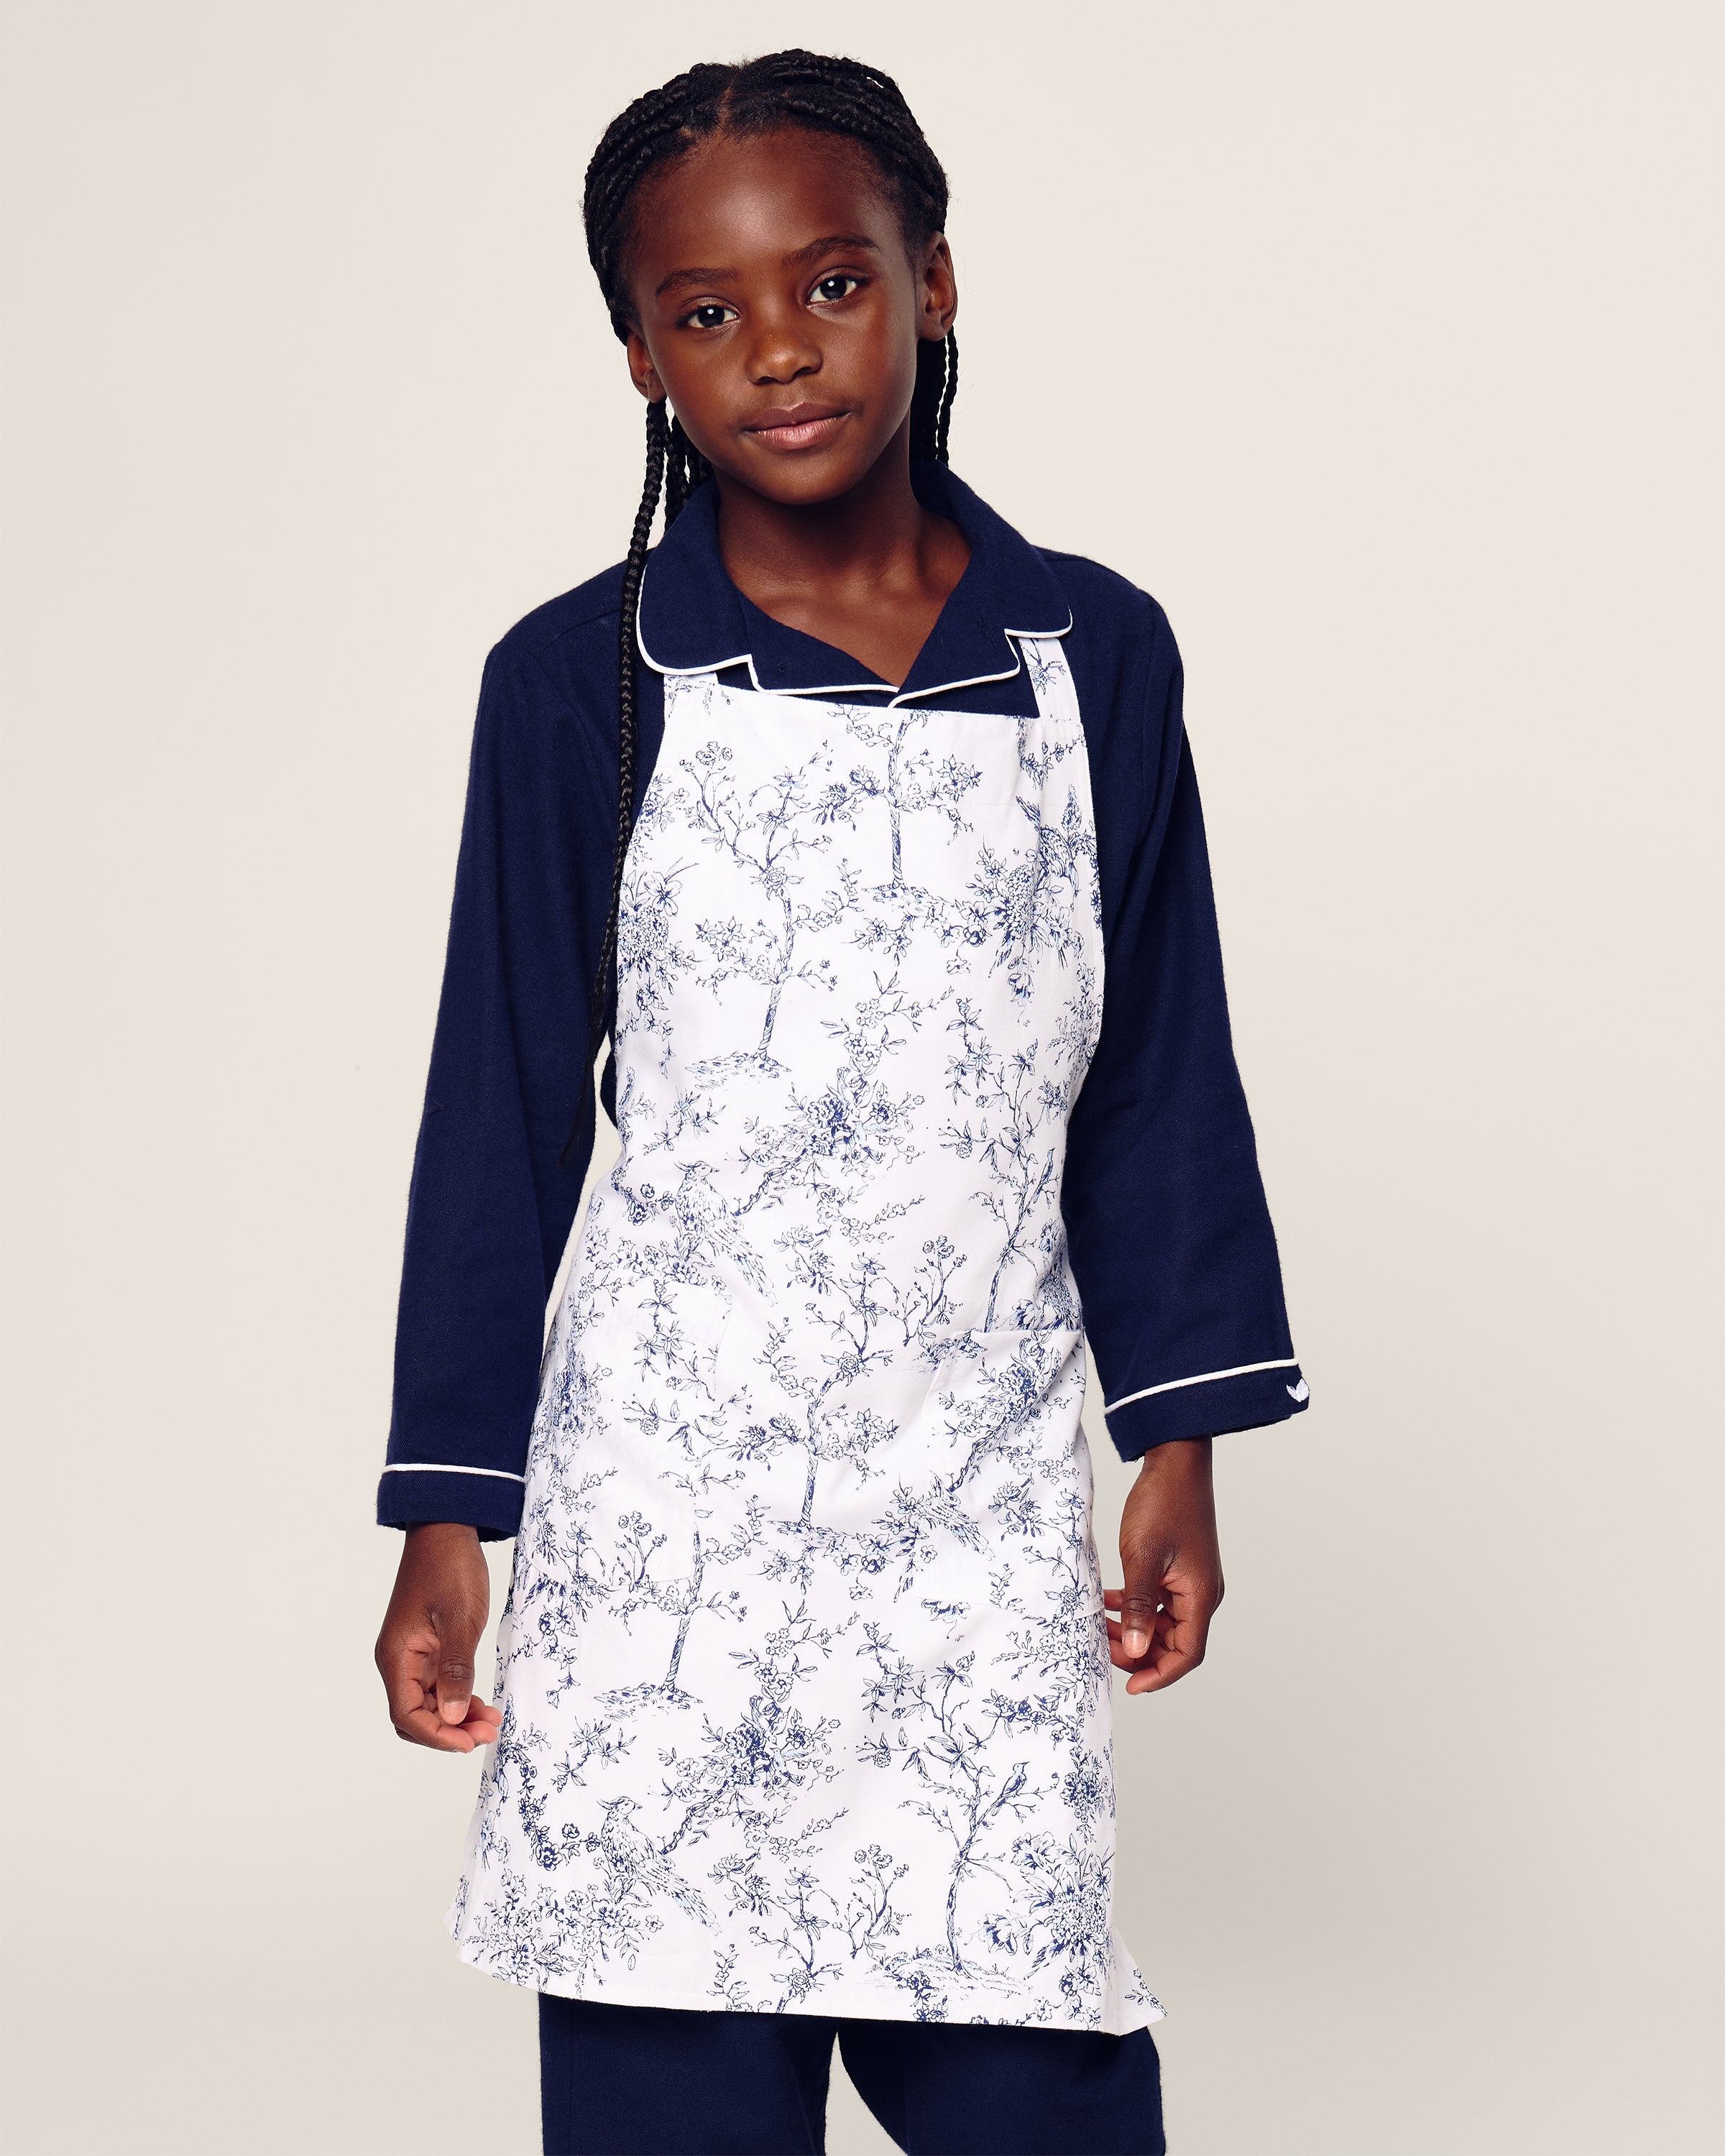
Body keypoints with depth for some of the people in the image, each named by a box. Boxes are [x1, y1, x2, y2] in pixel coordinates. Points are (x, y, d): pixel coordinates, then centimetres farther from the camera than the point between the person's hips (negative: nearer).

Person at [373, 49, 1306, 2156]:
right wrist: (447, 1516, 3)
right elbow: (502, 1108, 3)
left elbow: (1158, 1076, 10)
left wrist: (1178, 1445, 8)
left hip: (978, 1507, 1)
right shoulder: (581, 683, -1)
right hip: (664, 1507, -1)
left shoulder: (1092, 657, 4)